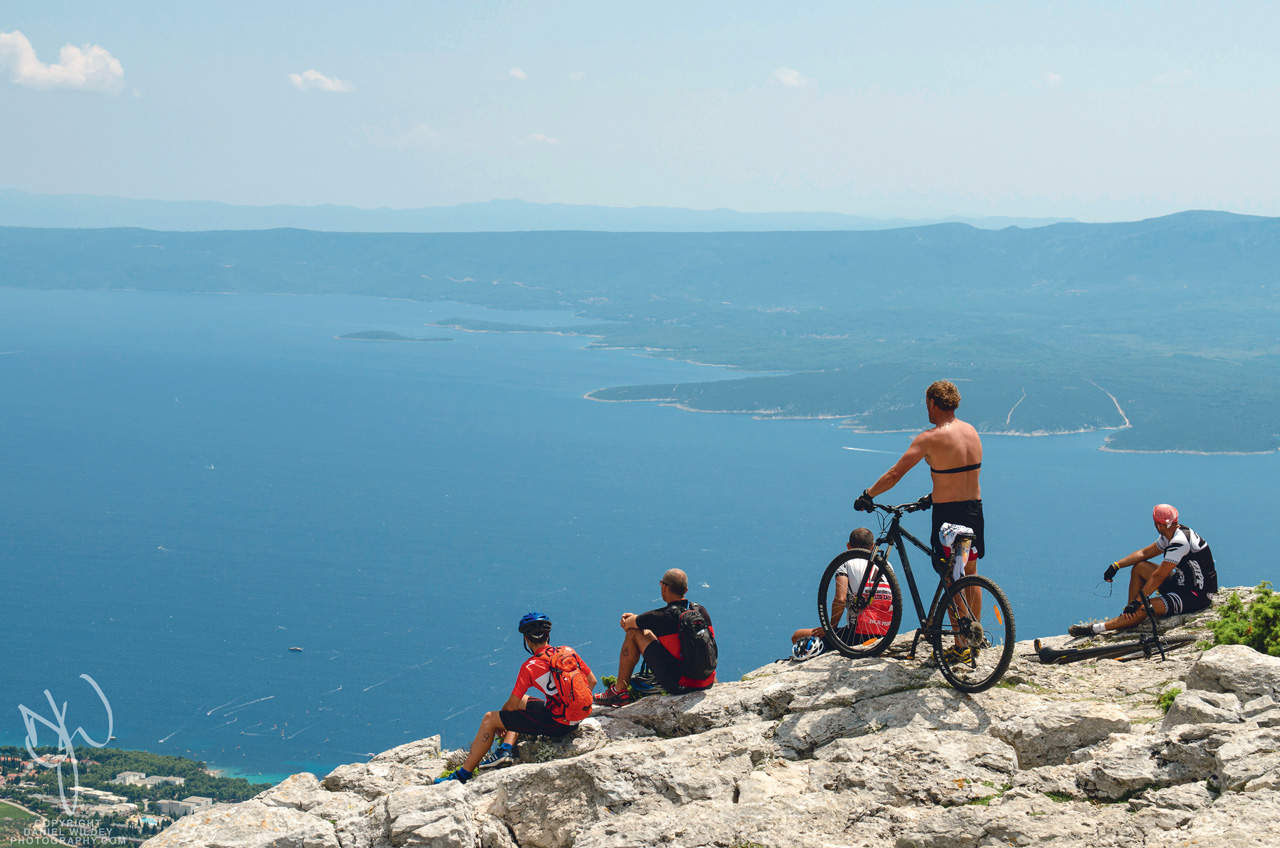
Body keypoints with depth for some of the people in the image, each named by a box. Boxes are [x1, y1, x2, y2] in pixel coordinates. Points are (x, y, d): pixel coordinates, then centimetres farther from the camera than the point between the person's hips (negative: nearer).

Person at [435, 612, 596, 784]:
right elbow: (591, 681, 10)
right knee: (522, 701, 30)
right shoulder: (569, 652, 1)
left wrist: (498, 724, 14)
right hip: (576, 720, 7)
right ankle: (506, 749, 23)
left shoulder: (530, 667, -14)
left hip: (556, 724, -7)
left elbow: (511, 705, -7)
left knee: (489, 719, 5)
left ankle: (464, 774, 12)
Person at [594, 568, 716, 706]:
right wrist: (638, 619, 26)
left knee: (634, 633, 6)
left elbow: (626, 624, 3)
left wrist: (631, 621, 27)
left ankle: (620, 690, 18)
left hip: (678, 685, -6)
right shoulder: (701, 610, 2)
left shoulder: (662, 617, -15)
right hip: (708, 683, 6)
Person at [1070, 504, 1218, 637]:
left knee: (1142, 609, -23)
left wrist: (1137, 601, -22)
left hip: (1197, 596, -10)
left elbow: (1158, 576, -26)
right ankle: (1128, 617, 10)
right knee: (1139, 567, 11)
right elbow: (1145, 553, 12)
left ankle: (1094, 629, -19)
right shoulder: (1171, 535, 3)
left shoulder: (1179, 542, -26)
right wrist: (1116, 565, 3)